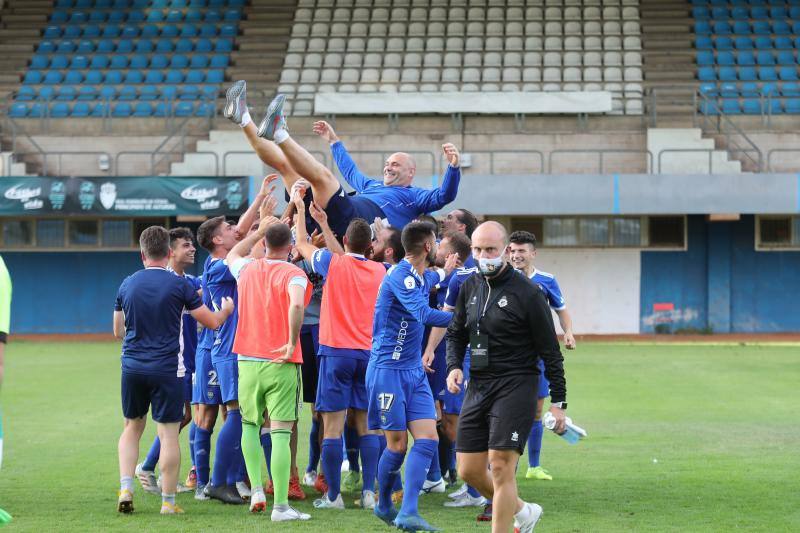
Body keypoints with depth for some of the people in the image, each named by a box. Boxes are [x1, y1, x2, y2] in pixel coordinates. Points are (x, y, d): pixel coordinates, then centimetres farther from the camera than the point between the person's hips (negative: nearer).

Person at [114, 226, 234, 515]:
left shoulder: (127, 285, 4)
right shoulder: (179, 285, -8)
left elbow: (118, 331, 15)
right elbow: (212, 321, -1)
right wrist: (225, 309, 21)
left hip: (133, 367, 4)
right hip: (167, 369, -3)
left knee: (132, 427, 18)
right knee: (168, 434, 1)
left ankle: (125, 489, 6)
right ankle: (168, 502, 3)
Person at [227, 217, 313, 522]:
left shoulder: (246, 269, 8)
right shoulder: (293, 274, -8)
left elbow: (232, 256, 33)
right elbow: (296, 305, -29)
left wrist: (259, 231, 37)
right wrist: (292, 343, -18)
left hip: (248, 360, 4)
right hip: (281, 364, -4)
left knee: (250, 425, 22)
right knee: (281, 434, -5)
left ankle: (256, 489, 10)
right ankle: (281, 506, -7)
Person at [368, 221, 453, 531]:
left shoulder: (422, 279, 12)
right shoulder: (400, 276, -16)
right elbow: (425, 315, -30)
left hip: (414, 372, 8)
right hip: (388, 369, -8)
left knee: (428, 439, -5)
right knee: (397, 444, -2)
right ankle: (384, 505, 20)